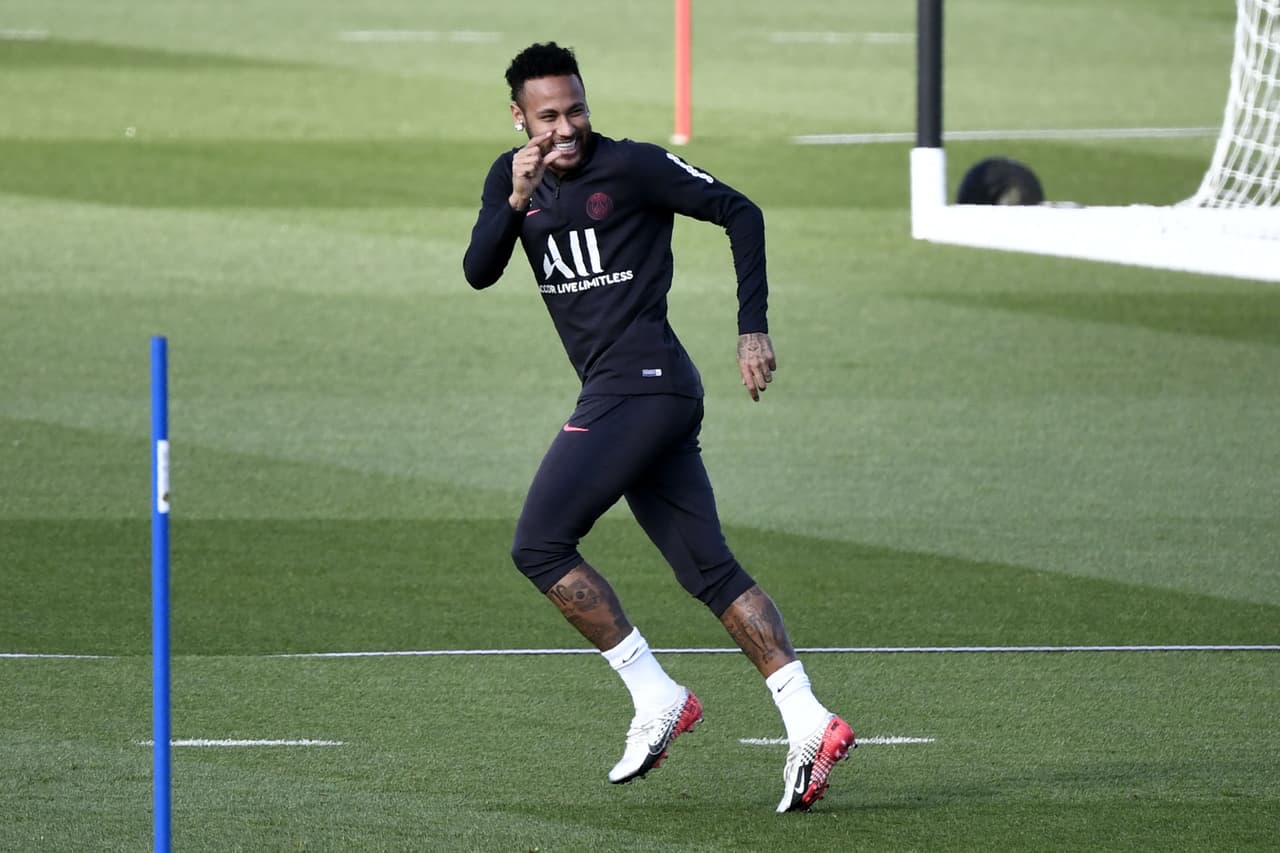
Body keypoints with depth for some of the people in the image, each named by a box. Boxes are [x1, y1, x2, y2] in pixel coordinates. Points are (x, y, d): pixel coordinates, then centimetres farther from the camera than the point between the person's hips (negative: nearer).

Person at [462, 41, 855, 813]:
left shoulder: (632, 167, -5)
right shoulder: (513, 177, 14)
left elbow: (740, 213, -3)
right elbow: (479, 272, 5)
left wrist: (754, 331, -6)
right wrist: (515, 204, -13)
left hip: (641, 384, -8)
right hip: (621, 394, 8)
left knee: (540, 545, -12)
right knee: (710, 569, 1)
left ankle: (658, 699, -9)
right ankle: (809, 723, -6)